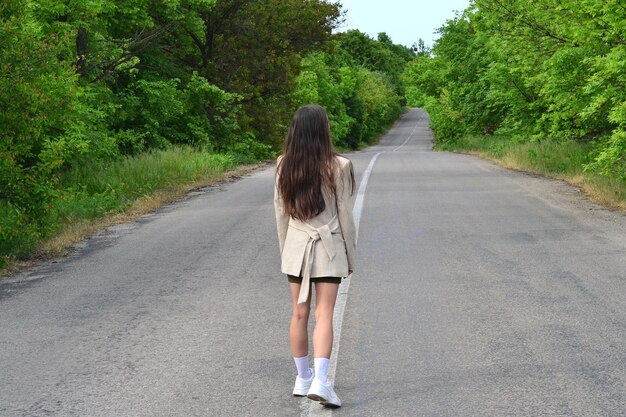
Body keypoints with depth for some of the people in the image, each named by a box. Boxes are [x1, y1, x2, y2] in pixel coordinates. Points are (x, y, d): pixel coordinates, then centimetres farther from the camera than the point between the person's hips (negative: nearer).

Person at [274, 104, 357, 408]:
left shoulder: (284, 166, -1)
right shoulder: (337, 166, -11)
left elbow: (281, 213, 5)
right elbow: (344, 215, -6)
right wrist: (351, 255, 4)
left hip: (296, 246, 3)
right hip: (328, 247, -3)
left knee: (300, 313, 12)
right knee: (324, 314, -4)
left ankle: (303, 378, 22)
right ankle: (320, 381, -15)